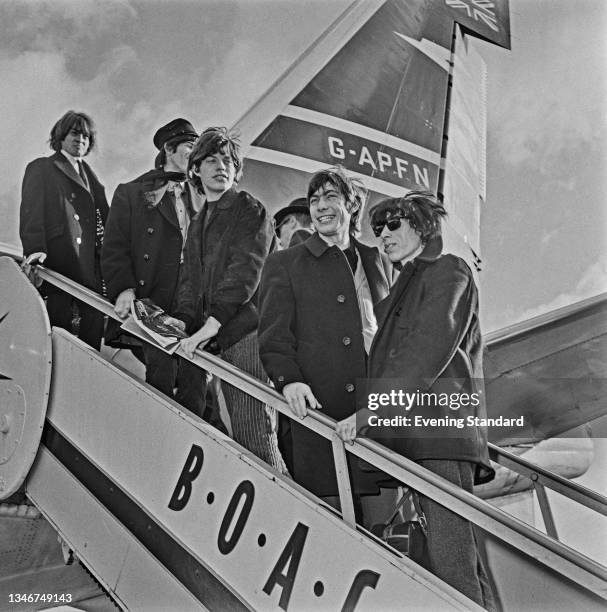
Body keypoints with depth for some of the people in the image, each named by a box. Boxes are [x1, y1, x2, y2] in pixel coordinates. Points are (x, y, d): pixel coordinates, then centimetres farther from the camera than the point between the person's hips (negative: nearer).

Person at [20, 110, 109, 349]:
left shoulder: (87, 172, 21)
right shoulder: (40, 168, 4)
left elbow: (104, 212, 17)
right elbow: (31, 212, -7)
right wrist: (35, 248, -21)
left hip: (88, 264, 5)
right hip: (55, 261, -5)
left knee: (94, 321, 0)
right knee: (58, 321, -4)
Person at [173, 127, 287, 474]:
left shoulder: (251, 210, 0)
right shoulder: (199, 223, 23)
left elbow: (245, 271, -12)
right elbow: (192, 281, 17)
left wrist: (212, 322, -20)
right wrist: (183, 320, -2)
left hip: (248, 331, -7)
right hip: (218, 340, 7)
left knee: (255, 435, -12)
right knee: (238, 435, 7)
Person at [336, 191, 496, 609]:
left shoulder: (448, 270, 4)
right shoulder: (405, 285, 30)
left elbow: (429, 350, -11)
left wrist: (371, 411, -18)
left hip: (441, 429, -8)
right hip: (409, 435, 8)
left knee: (451, 559, -14)